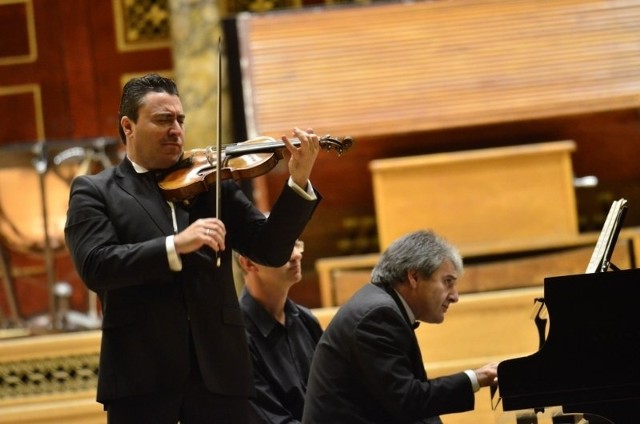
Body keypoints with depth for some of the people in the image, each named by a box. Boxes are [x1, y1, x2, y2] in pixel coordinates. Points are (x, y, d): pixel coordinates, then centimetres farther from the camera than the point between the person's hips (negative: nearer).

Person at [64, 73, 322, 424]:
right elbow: (94, 266, -12)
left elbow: (271, 250, 6)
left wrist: (299, 182, -9)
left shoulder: (213, 184, 14)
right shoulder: (94, 192, 5)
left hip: (218, 368, 3)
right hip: (141, 372, -3)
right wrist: (175, 245, -23)